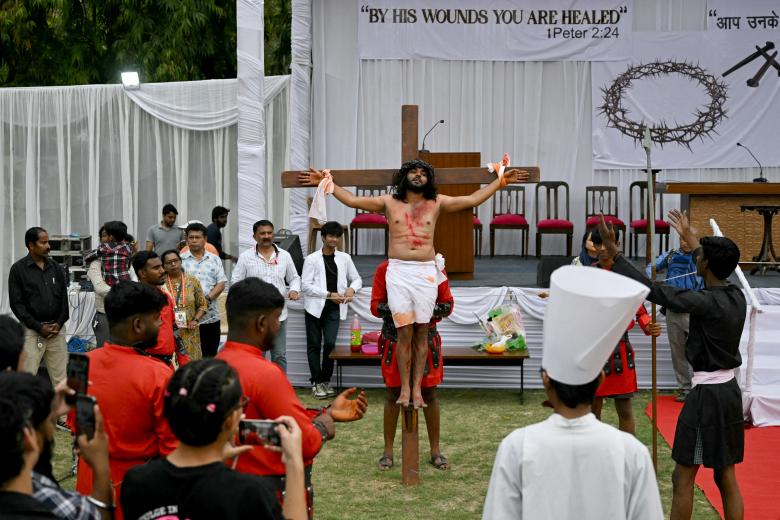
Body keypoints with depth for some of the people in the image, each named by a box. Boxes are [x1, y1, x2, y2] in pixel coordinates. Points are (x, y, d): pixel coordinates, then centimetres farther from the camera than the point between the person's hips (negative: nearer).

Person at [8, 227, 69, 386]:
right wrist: (39, 327, -10)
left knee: (61, 377, 0)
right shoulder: (18, 269, 0)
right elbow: (16, 303, -4)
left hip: (57, 330, 3)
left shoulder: (56, 268, 12)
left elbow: (64, 298, 13)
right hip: (32, 331, -3)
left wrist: (59, 323, -3)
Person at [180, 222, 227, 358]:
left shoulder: (214, 260, 10)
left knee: (210, 355, 8)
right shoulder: (181, 259, 3)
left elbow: (221, 283, 4)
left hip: (211, 316, 2)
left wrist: (208, 298, -12)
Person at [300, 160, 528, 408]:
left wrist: (501, 181, 9)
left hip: (426, 272, 1)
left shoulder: (437, 203, 11)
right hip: (398, 271, -1)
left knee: (421, 332, 2)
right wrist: (327, 182, 5)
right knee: (404, 332, -4)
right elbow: (352, 200, 9)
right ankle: (404, 389, 3)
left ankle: (417, 388, 8)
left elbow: (473, 199, 12)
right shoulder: (389, 202, 10)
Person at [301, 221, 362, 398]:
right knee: (314, 345, 4)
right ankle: (317, 383, 12)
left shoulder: (344, 258, 9)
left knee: (330, 343, -7)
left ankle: (325, 381, 8)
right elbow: (306, 285, -7)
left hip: (334, 308, 1)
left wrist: (352, 288, -7)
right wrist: (329, 294, -14)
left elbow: (357, 279, 16)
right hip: (315, 306, -1)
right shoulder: (312, 259, -1)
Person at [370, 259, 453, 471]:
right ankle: (388, 451, 17)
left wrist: (430, 310, -19)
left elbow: (448, 304, 2)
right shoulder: (385, 269, -3)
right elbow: (375, 306, -3)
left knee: (430, 394, 7)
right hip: (395, 340, -1)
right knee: (393, 394, 6)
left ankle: (435, 451, 18)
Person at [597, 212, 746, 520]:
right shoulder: (737, 296, 3)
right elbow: (717, 274, 25)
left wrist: (614, 254, -21)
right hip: (730, 390, 8)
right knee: (726, 477, 14)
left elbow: (654, 292, -24)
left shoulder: (707, 302, -20)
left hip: (707, 394, -8)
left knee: (683, 478, 1)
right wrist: (690, 238, 36)